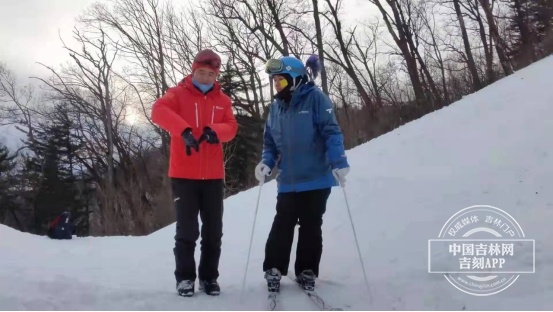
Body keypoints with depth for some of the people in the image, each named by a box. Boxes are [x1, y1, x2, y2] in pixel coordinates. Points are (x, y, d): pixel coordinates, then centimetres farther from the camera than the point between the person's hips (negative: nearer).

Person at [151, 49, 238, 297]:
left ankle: (209, 277, 20)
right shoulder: (178, 93, 1)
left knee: (213, 230, 8)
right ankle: (185, 277, 13)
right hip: (183, 174, -3)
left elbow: (231, 127, 0)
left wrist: (215, 130, -24)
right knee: (187, 229, 0)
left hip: (213, 175, 4)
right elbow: (159, 111, -18)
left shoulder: (223, 100, 12)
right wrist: (184, 130, -34)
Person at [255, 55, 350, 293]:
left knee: (311, 226, 7)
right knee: (282, 225, 4)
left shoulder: (315, 98, -6)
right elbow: (270, 142, 15)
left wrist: (338, 162, -20)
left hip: (317, 178, -3)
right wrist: (267, 162, -2)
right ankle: (274, 269, 16)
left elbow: (331, 132, -12)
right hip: (288, 181, 4)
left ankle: (307, 271, 20)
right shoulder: (276, 107, 10)